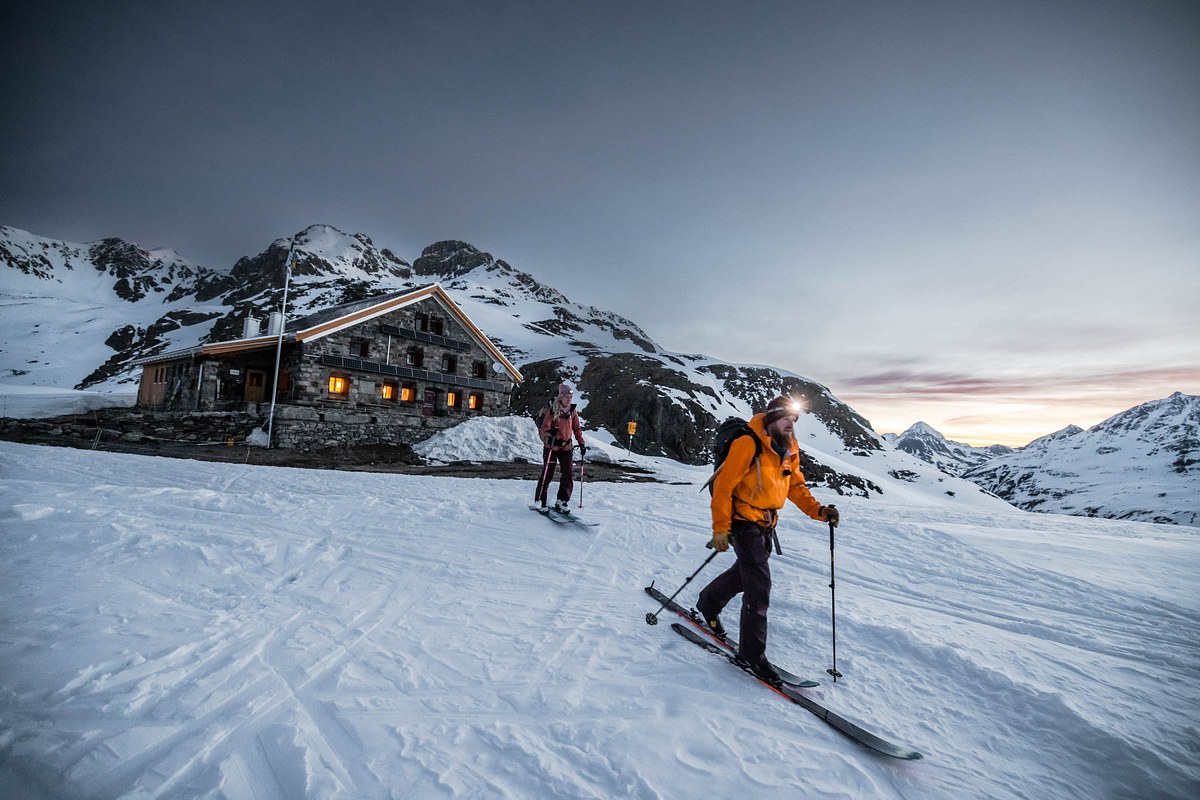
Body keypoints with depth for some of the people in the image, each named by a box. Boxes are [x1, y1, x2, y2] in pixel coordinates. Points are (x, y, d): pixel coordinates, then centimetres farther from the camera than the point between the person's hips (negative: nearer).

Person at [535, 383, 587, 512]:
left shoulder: (572, 411, 5)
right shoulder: (551, 410, -11)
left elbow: (576, 428, 14)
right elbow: (544, 427, -16)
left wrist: (581, 443, 7)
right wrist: (550, 431, -37)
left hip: (567, 446, 5)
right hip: (551, 446, -5)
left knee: (568, 475, -3)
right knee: (547, 475, 0)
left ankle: (562, 502, 7)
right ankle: (539, 501, 14)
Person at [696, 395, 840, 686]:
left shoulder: (789, 449, 5)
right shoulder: (748, 444, -20)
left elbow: (796, 486, 11)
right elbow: (723, 484, -20)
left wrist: (818, 510, -7)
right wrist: (720, 527, -22)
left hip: (766, 523, 8)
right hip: (744, 520, -8)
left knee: (746, 572, 22)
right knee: (759, 584, -8)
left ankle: (708, 602, 46)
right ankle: (752, 652, 8)